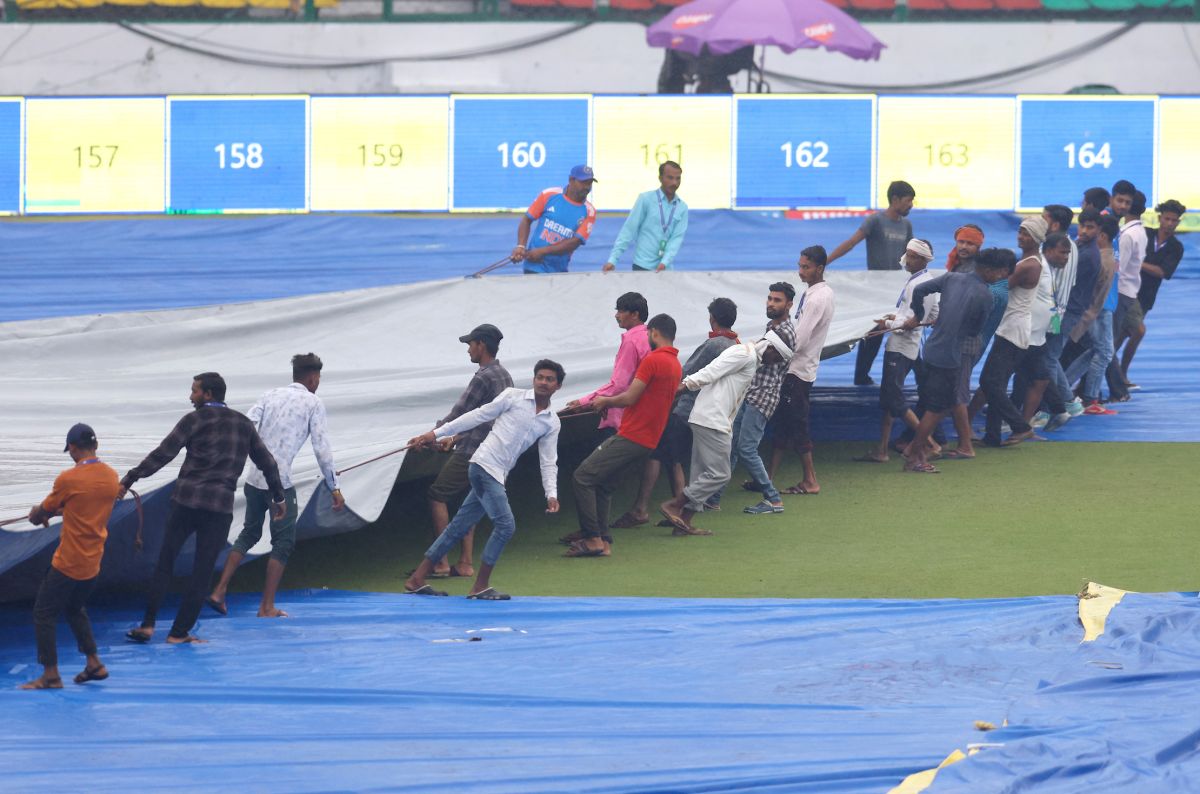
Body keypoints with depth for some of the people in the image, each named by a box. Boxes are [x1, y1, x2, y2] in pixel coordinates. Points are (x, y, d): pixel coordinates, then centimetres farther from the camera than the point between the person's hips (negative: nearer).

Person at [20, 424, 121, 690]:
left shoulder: (69, 479, -17)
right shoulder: (111, 477, 2)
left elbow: (42, 512, -3)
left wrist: (35, 513, 20)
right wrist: (55, 512, 20)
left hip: (68, 564, -7)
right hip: (93, 563, 7)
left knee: (44, 613, 4)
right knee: (75, 609, 26)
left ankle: (51, 675, 2)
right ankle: (93, 663, 23)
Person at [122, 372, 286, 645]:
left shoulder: (195, 420, -1)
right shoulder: (244, 424, 12)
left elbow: (163, 454, -8)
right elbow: (267, 463, 18)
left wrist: (129, 479, -6)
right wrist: (279, 498, 30)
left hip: (186, 500, -2)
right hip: (220, 507, 2)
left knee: (165, 562, 9)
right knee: (202, 571, 6)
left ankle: (148, 625, 5)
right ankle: (179, 632, 5)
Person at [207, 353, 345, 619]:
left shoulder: (271, 395, 14)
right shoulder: (313, 403, 1)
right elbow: (322, 449, -4)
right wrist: (334, 488, 1)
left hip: (254, 479, 6)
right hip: (280, 482, -6)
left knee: (249, 533, 20)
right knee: (283, 542, 6)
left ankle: (219, 592, 14)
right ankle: (267, 607, 6)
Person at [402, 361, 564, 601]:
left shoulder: (552, 423, 12)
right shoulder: (513, 397, -1)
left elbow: (549, 462, 12)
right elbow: (478, 416, 1)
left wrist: (551, 494, -3)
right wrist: (436, 433, 1)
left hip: (498, 477, 6)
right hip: (484, 466, -6)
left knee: (459, 526, 8)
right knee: (505, 525, -14)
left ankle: (416, 580, 13)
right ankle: (480, 586, -4)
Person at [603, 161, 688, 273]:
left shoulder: (682, 208, 6)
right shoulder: (646, 199, -4)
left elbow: (677, 237, -2)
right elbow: (629, 230, -5)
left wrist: (665, 262, -18)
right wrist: (613, 259, -12)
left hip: (665, 268, 3)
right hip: (642, 266, -3)